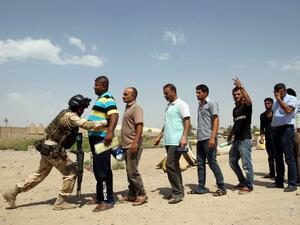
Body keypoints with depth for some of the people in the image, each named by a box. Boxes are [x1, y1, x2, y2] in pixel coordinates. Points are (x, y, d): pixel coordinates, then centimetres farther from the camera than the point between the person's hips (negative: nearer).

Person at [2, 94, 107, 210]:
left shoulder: (67, 113, 12)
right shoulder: (70, 116, -17)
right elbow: (87, 125, -27)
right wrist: (105, 122, -22)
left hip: (47, 148, 10)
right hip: (53, 150, -10)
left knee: (40, 174, 21)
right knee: (71, 173, 0)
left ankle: (12, 193, 27)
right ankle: (61, 202, 8)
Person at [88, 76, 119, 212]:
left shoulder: (107, 99, -12)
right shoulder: (101, 99, 20)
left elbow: (114, 115, -28)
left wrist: (110, 132, -41)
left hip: (102, 138, -11)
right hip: (96, 138, 11)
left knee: (103, 170, -7)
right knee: (97, 169, 17)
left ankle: (107, 201, 0)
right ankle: (100, 196, 28)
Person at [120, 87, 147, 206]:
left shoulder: (136, 108, -10)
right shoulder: (128, 108, 19)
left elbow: (139, 126, -20)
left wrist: (135, 142, -27)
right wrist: (123, 143, 23)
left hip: (133, 145, -10)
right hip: (127, 145, 10)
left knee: (132, 171, -7)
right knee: (129, 171, 13)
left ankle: (141, 195, 3)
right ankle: (132, 194, 22)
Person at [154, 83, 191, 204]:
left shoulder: (181, 104, -4)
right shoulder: (168, 106, 21)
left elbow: (187, 121, -12)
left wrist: (184, 137, -23)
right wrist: (159, 137, 24)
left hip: (176, 141, -9)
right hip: (168, 141, 9)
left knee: (170, 165, -13)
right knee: (174, 166, 10)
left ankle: (177, 193, -5)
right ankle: (179, 191, 18)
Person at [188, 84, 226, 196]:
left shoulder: (211, 104, -5)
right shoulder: (200, 105, 18)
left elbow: (216, 120, -13)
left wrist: (213, 137, -23)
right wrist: (198, 136, 15)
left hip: (208, 139, -8)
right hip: (200, 139, 8)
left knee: (212, 163, -5)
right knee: (200, 164, 9)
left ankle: (221, 188, 5)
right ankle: (201, 187, 16)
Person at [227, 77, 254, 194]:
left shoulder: (246, 106, -5)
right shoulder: (235, 109, 18)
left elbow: (249, 101, -29)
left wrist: (241, 87, -37)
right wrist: (230, 134, 20)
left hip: (245, 139, -8)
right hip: (236, 140, 9)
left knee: (246, 164, -4)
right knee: (232, 161, 13)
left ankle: (249, 186, 7)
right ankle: (242, 181, 27)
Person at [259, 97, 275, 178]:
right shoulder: (262, 115, 13)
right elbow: (262, 127, 16)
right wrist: (262, 136, 5)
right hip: (268, 138, 5)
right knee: (270, 156, 8)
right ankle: (272, 173, 13)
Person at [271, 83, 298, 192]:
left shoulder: (292, 99, -2)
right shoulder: (277, 102, 20)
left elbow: (288, 110, -21)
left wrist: (279, 99, -13)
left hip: (286, 129, -8)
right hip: (275, 129, 8)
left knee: (289, 158, -8)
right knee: (278, 158, 11)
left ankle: (292, 184, -4)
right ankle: (279, 182, 19)